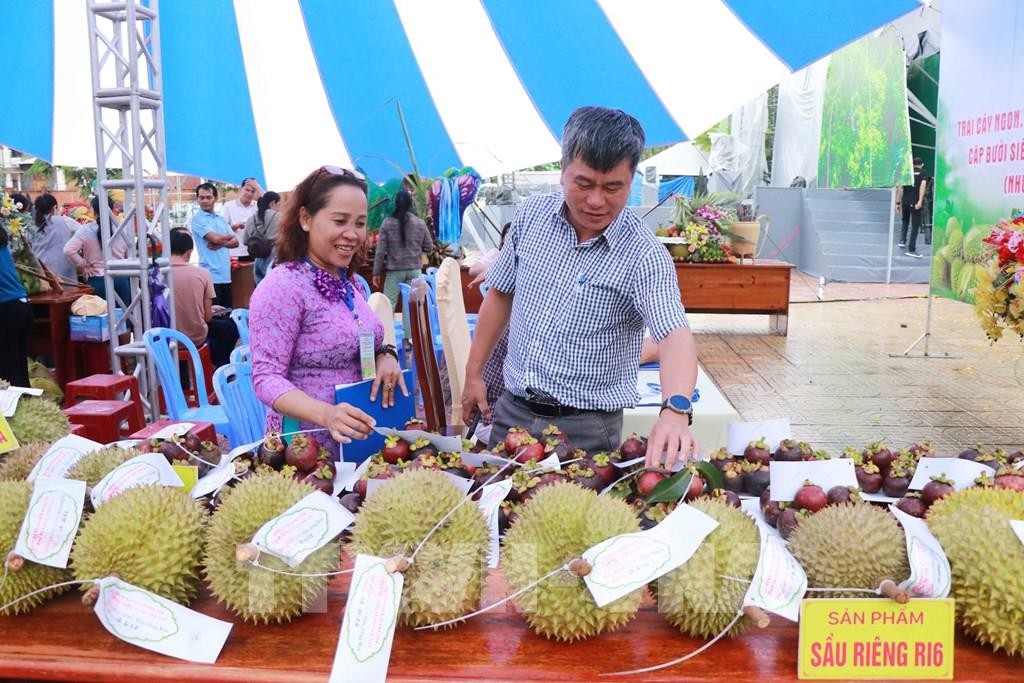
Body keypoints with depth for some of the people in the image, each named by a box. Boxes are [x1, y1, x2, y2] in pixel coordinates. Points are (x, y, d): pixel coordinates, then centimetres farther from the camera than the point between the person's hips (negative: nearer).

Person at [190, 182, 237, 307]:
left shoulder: (221, 219, 17)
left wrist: (221, 243, -11)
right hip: (211, 275, -7)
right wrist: (228, 237, 4)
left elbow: (235, 242, 9)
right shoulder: (197, 218, -4)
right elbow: (215, 238, -15)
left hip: (226, 274, 7)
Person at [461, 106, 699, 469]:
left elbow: (674, 336, -30)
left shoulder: (644, 255, -18)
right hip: (512, 409, 4)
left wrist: (675, 410, -50)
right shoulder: (531, 214, -3)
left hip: (585, 428, -4)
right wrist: (474, 374, 10)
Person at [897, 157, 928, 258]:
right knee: (915, 225, 0)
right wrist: (920, 201, -22)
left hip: (905, 201, 4)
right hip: (915, 202, -4)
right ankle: (911, 250, -3)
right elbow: (923, 185, -14)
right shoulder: (922, 173, 3)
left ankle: (902, 241, 20)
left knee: (905, 221, 29)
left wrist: (898, 202, 8)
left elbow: (900, 188, 6)